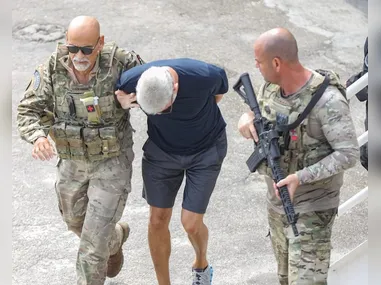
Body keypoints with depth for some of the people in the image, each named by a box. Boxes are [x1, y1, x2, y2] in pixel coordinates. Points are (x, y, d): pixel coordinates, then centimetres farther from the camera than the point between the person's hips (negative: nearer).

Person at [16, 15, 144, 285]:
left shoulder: (120, 62, -27)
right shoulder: (53, 68, -20)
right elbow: (28, 113, -18)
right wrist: (38, 138, -38)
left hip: (112, 160, -4)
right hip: (73, 161, 4)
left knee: (93, 242, -6)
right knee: (77, 221, 27)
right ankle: (115, 237, 62)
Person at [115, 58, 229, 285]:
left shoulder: (205, 77, -33)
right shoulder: (130, 82, -28)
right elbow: (119, 98, -2)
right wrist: (122, 103, -24)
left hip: (205, 149, -2)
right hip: (161, 148, 2)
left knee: (191, 223, -2)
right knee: (158, 220, 4)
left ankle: (201, 265, 32)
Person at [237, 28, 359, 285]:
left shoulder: (327, 100, -30)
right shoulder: (272, 86, -7)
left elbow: (349, 154, -27)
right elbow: (258, 112, 11)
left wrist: (300, 178, -35)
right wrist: (247, 119, -15)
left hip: (313, 208, -8)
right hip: (279, 198, 8)